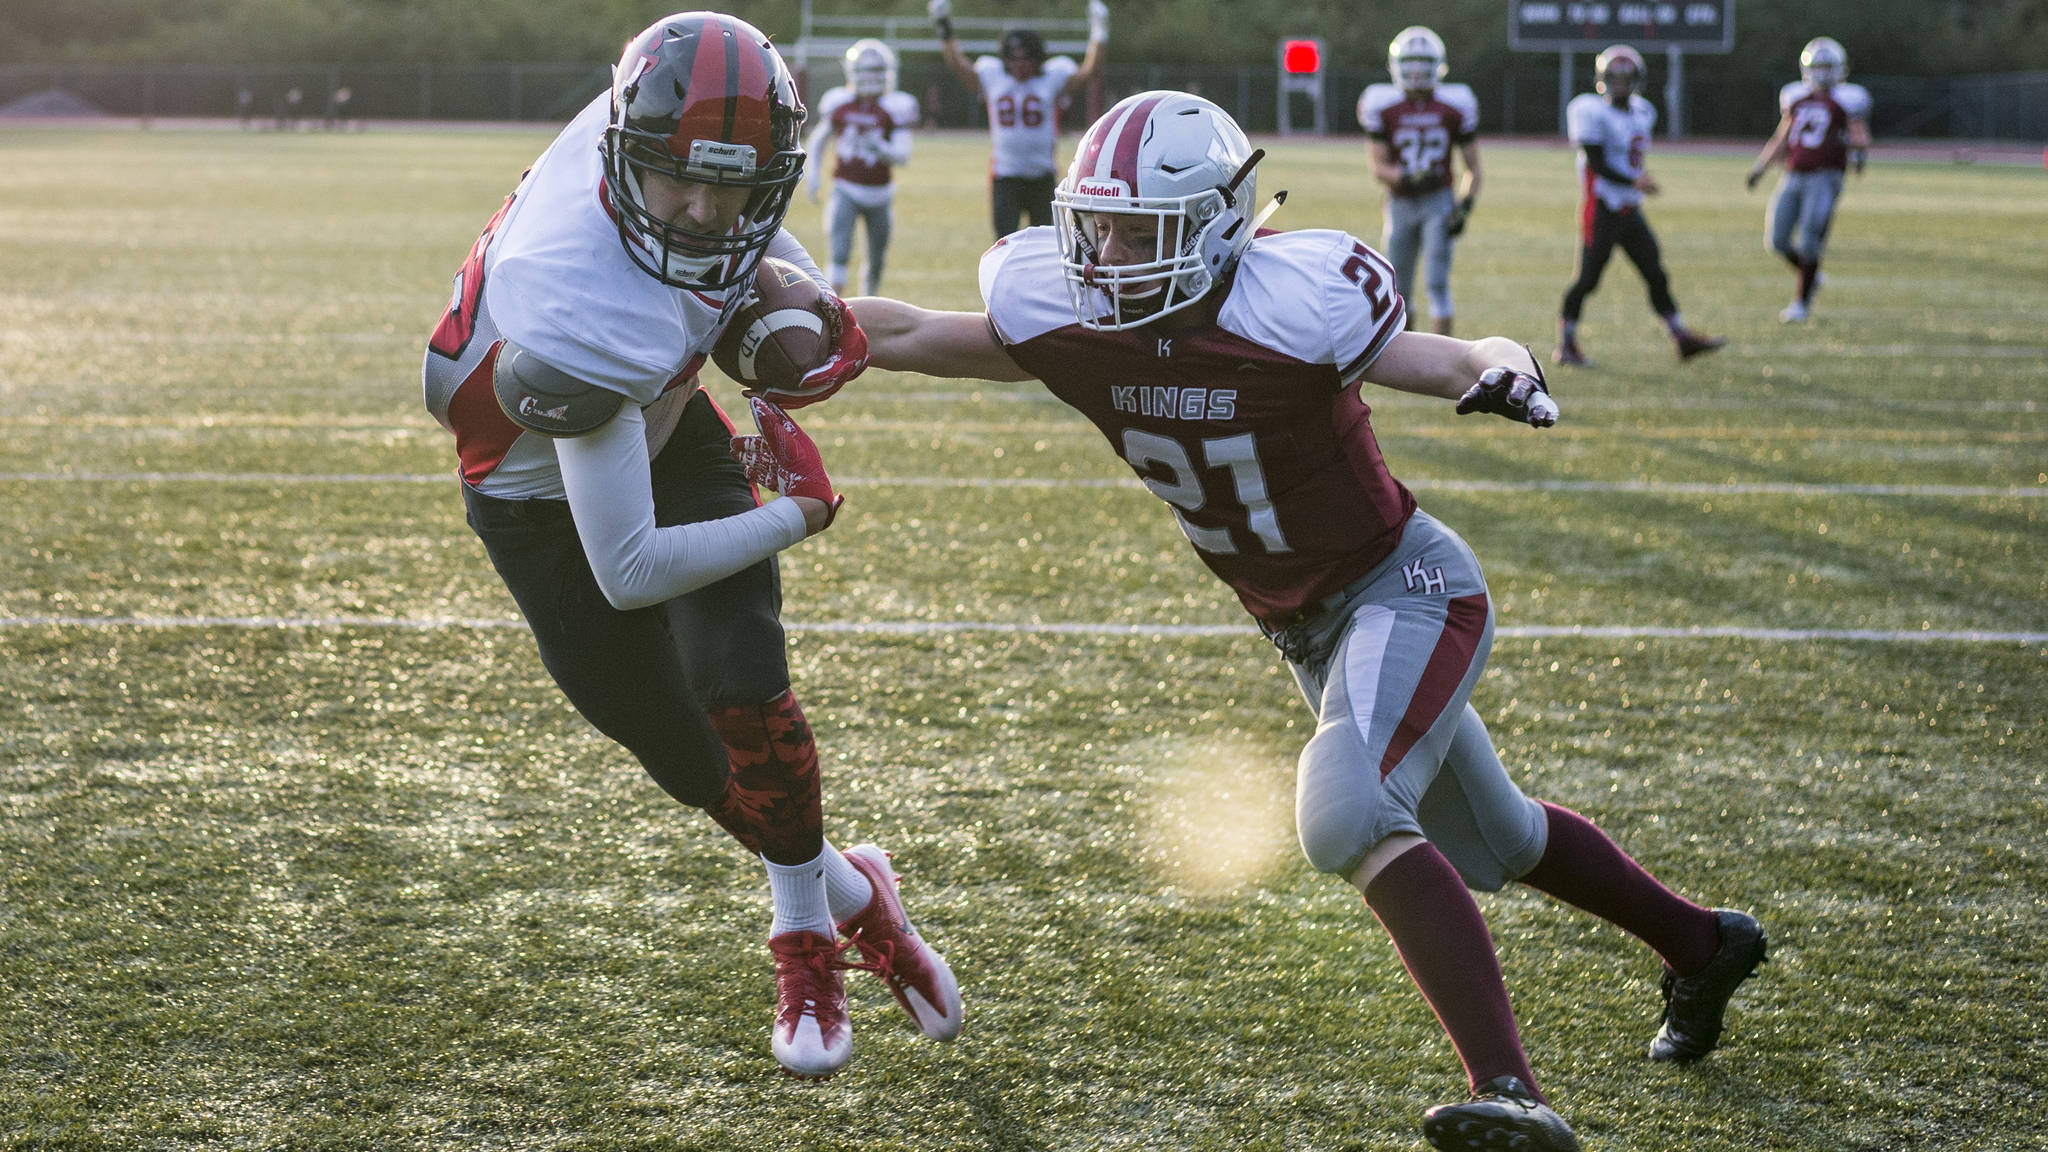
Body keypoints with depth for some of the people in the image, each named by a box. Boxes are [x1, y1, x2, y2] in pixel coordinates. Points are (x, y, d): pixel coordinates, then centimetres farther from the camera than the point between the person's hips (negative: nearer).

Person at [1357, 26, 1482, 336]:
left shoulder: (1454, 107, -4)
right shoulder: (1383, 106, -3)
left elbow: (1472, 168, 3)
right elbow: (1378, 168, -6)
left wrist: (1465, 206, -12)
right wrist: (1407, 177, -26)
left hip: (1439, 203, -2)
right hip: (1400, 203, 2)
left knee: (1437, 284, -14)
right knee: (1398, 293, 10)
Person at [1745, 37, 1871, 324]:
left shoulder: (1846, 100, -1)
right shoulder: (1795, 98, 13)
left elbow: (1861, 136, -4)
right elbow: (1782, 139, 21)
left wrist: (1857, 150, -25)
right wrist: (1761, 167, 16)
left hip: (1824, 179, -5)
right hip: (1793, 178, 5)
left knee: (1810, 243, -10)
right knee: (1778, 240, 1)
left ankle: (1802, 302, 2)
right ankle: (1809, 275, 28)